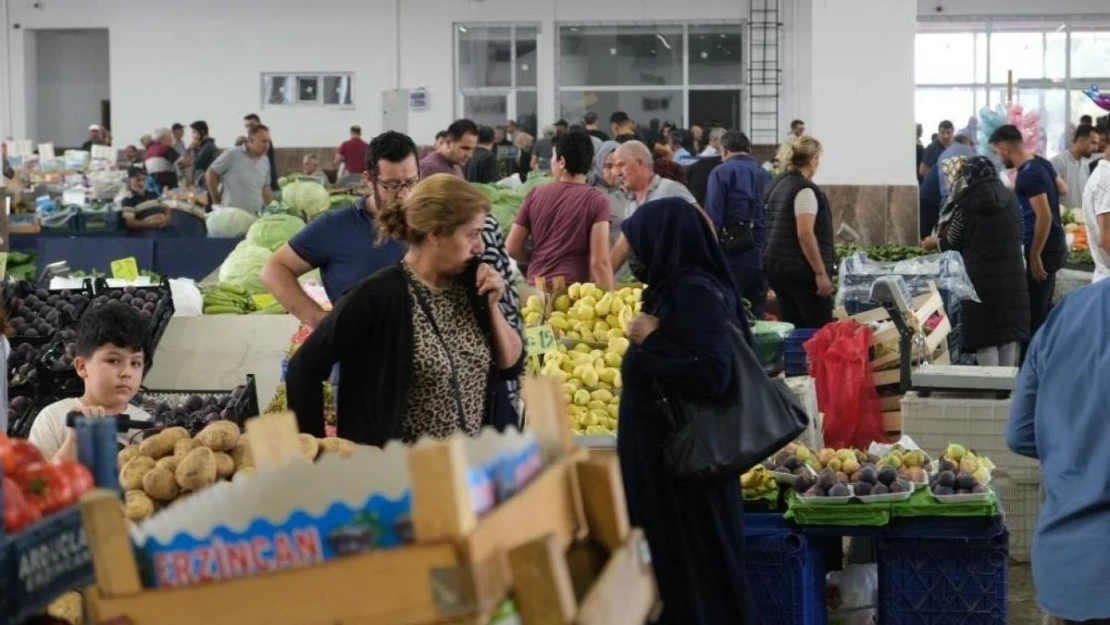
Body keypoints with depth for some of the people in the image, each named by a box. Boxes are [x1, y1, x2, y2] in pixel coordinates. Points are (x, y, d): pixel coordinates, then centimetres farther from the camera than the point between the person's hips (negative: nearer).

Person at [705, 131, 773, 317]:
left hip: (732, 255, -5)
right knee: (756, 315, 11)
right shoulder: (766, 175, 12)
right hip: (762, 256, 5)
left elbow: (712, 218, -9)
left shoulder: (721, 173, -2)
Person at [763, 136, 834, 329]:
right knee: (821, 329, -7)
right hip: (800, 270, -9)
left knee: (793, 328, 10)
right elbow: (805, 234, -20)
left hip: (775, 265, 9)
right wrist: (821, 273, -19)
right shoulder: (805, 189, -12)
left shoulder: (779, 186, 14)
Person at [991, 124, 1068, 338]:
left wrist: (1034, 256, -21)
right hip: (1054, 243, 10)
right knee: (1044, 308, 16)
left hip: (1043, 247, -10)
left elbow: (1044, 216, -25)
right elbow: (1061, 190, 25)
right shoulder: (1041, 163, 8)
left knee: (1034, 310, -6)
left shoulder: (1028, 175, -21)